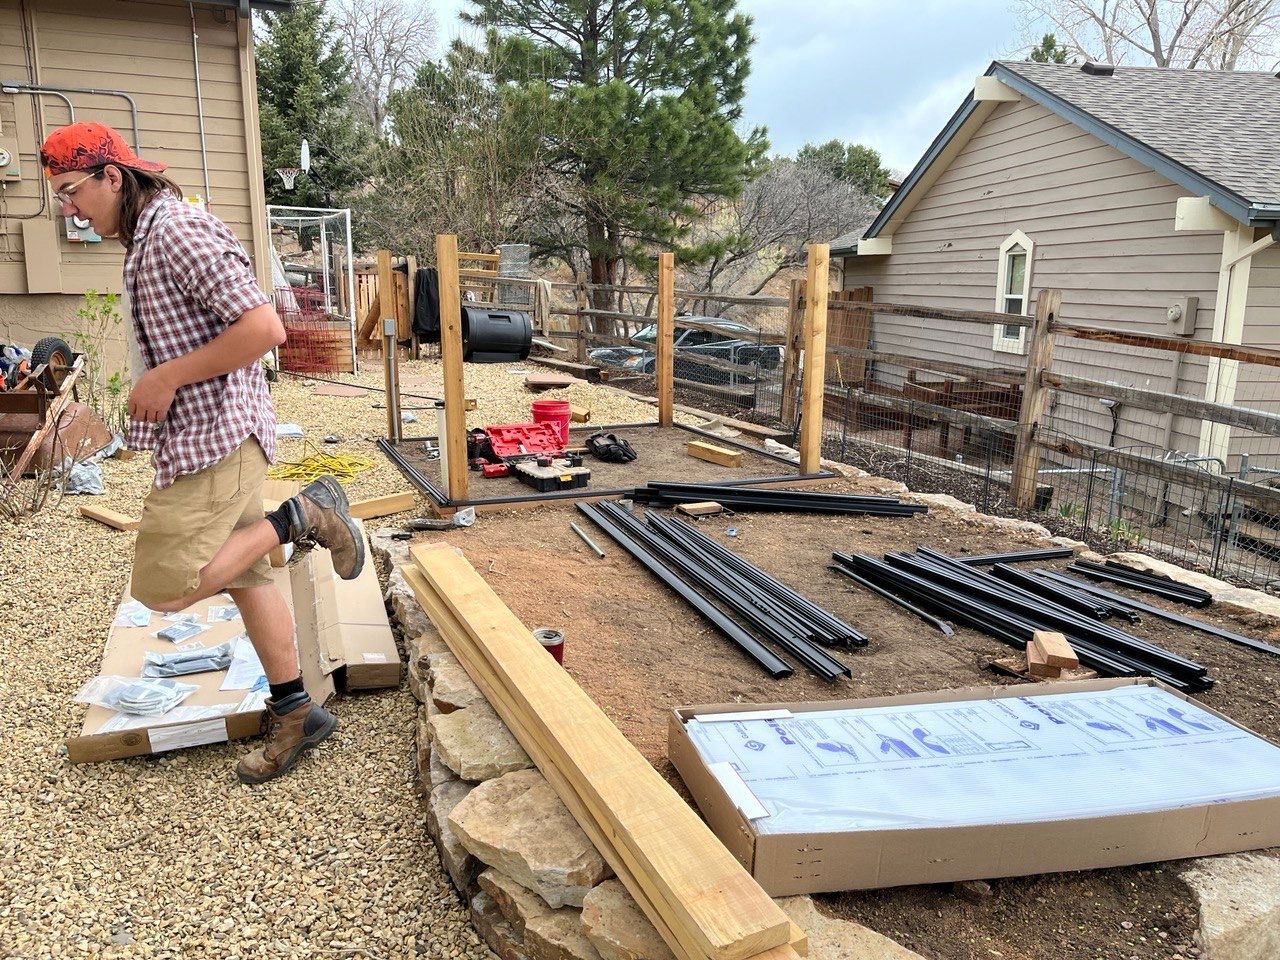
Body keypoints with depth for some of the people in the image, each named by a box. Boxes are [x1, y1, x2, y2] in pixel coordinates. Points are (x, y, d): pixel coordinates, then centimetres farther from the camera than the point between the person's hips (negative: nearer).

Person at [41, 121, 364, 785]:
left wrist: (166, 379, -18)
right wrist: (154, 387, 10)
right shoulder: (144, 240, 17)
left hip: (213, 437, -10)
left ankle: (301, 518, -3)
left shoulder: (177, 230, -15)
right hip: (197, 436, 10)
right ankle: (294, 713, 20)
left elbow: (264, 328, -23)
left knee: (162, 590, -9)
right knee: (246, 578, 12)